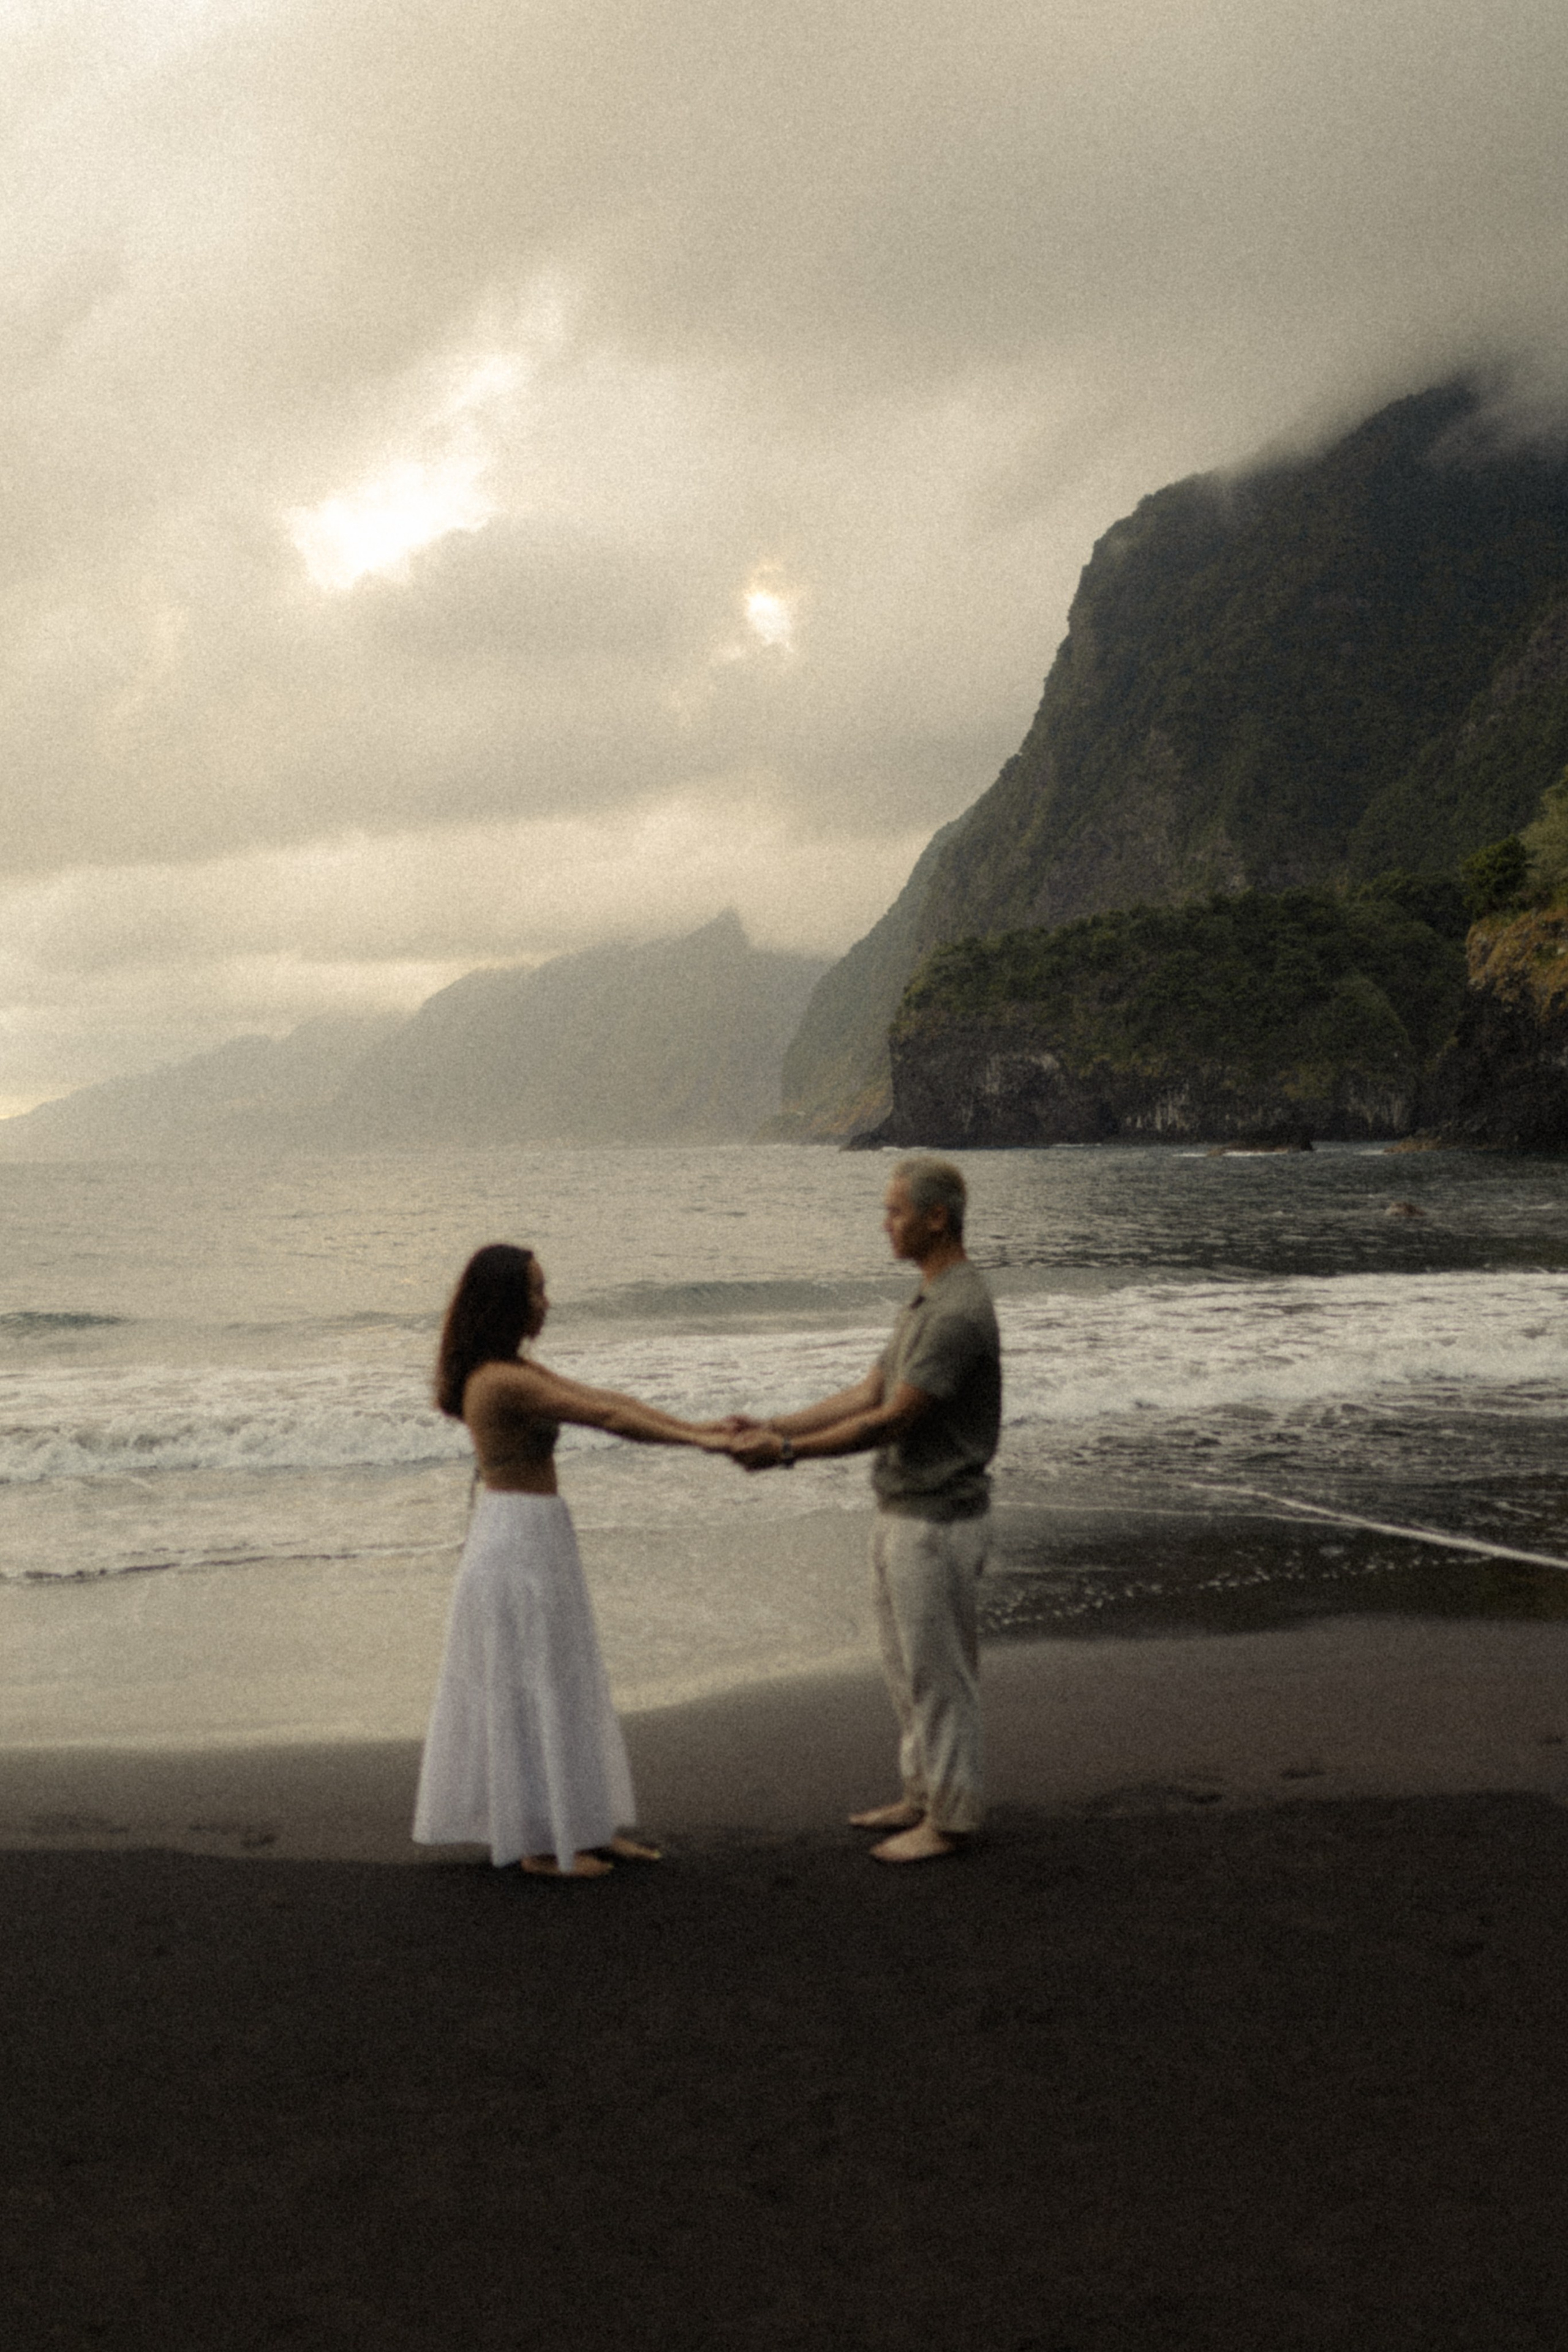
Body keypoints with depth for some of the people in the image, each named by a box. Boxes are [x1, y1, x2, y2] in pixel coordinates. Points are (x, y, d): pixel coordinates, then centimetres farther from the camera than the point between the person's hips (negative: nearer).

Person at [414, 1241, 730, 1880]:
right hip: (520, 1541, -10)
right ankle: (540, 1842, 12)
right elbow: (608, 1419, -22)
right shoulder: (504, 1380, -21)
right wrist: (700, 1441, -18)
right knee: (530, 1691, 1)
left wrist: (700, 1427, 6)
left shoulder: (510, 1371, 11)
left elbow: (605, 1397, 9)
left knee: (561, 1688, 15)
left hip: (531, 1538, 10)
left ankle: (585, 1827, 24)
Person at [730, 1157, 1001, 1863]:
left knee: (937, 1671, 2)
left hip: (936, 1522, -10)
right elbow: (868, 1393, 10)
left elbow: (891, 1421, -24)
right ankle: (924, 1795, 32)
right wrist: (773, 1426, 2)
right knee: (907, 1666, 19)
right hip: (902, 1514, 10)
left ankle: (950, 1818, 14)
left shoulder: (958, 1314, -24)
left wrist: (788, 1452, -19)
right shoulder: (927, 1301, 10)